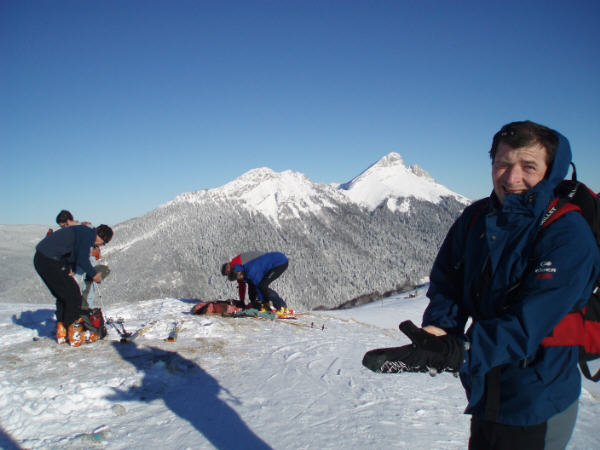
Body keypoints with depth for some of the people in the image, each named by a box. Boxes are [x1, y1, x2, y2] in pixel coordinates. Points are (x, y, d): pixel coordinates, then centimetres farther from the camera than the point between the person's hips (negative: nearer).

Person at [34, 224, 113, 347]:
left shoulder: (82, 231, 18)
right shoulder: (88, 234, -11)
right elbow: (82, 260, -17)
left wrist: (68, 271, 6)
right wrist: (94, 274, -2)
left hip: (40, 259, 10)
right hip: (50, 262, -10)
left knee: (62, 296, 18)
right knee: (73, 294, -3)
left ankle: (62, 332, 22)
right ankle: (74, 335, 1)